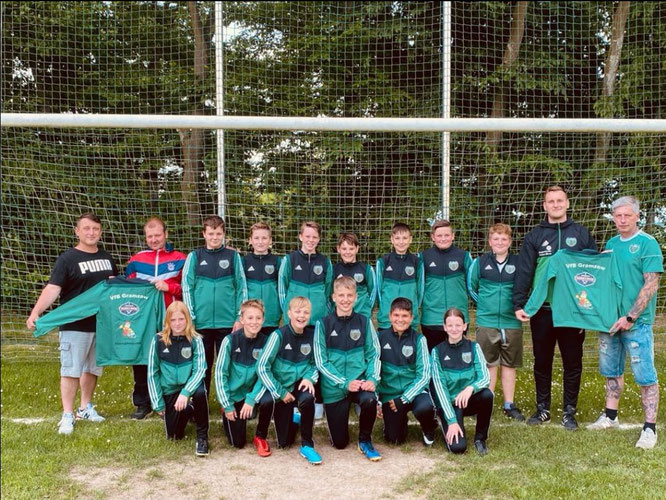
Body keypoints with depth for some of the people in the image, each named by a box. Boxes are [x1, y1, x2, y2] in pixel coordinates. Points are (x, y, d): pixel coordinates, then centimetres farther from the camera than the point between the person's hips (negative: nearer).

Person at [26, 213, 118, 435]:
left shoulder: (106, 258, 11)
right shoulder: (68, 258, -7)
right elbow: (52, 289, -18)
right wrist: (35, 312, -31)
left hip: (101, 325, 5)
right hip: (74, 326, -5)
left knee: (92, 368, 14)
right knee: (71, 370, -3)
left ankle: (86, 408, 29)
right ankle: (67, 416, 6)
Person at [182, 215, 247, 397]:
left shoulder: (233, 256, 4)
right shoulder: (194, 257, 4)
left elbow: (242, 287, 4)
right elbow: (187, 288, 3)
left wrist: (240, 318, -2)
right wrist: (190, 319, -3)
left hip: (227, 322, 0)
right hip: (201, 322, 0)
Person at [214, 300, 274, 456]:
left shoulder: (265, 342, -10)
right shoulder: (230, 340, -16)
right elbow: (220, 373, -11)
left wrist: (251, 399, -23)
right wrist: (227, 405, -11)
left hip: (253, 389, 1)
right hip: (233, 394, -1)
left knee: (268, 400, -33)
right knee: (238, 443, 1)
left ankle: (260, 437, -5)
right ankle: (227, 414, 32)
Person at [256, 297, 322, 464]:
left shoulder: (312, 334, -5)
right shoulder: (279, 335, -15)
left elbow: (315, 363, 9)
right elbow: (262, 367, -15)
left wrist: (309, 378, -12)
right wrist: (280, 393, -14)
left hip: (301, 384, 1)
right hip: (282, 387, -1)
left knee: (307, 399, -36)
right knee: (284, 442, 3)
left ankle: (307, 445, -16)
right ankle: (292, 417, 37)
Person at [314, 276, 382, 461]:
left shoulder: (364, 322, 1)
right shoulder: (323, 324, -5)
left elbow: (374, 354, 2)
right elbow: (321, 361, -7)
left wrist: (372, 378, -16)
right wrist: (345, 383, -16)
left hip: (360, 381, 1)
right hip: (334, 388, 0)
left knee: (369, 399, -35)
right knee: (340, 443, 4)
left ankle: (365, 441, -5)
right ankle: (339, 421, 41)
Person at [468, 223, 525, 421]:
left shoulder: (518, 263, 2)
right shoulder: (480, 262, 2)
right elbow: (471, 286, 13)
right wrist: (483, 303, 7)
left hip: (512, 322, 1)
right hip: (486, 322, -1)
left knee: (509, 365, 9)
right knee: (488, 365, 4)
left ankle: (509, 405, 19)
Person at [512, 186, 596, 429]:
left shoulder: (581, 234, 6)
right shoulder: (534, 237, 5)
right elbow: (523, 272, 0)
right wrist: (519, 304, -9)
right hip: (542, 310, 1)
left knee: (573, 363, 7)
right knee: (542, 362, 10)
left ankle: (569, 411, 19)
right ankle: (542, 408, 23)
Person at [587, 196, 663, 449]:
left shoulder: (648, 244, -8)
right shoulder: (610, 244, 11)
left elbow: (651, 285, -13)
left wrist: (630, 317, -17)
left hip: (637, 322, -6)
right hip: (609, 319, 6)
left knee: (645, 376, -2)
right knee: (612, 371, 15)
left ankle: (650, 428, 6)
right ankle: (610, 416, 27)